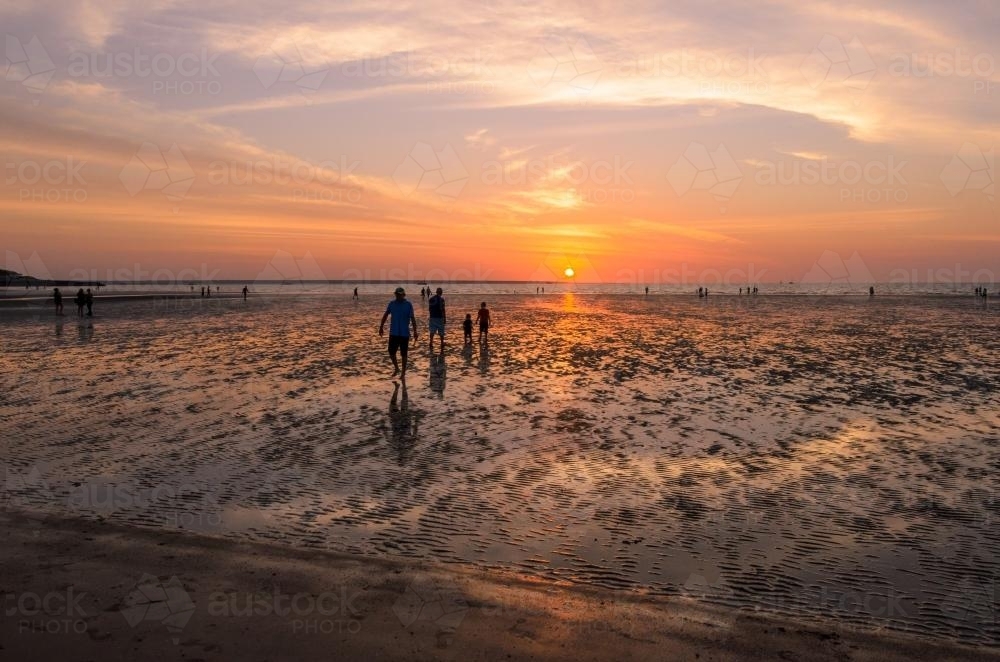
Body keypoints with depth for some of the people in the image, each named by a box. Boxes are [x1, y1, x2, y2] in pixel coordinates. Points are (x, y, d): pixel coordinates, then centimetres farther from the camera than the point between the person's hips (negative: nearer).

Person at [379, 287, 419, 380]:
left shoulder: (408, 305, -6)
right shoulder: (392, 303, 3)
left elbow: (412, 318, -8)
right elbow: (385, 315, 14)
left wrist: (415, 331, -13)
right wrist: (381, 327, 14)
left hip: (404, 334, -3)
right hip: (393, 333, 3)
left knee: (404, 354, 4)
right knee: (391, 352, 2)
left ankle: (403, 374, 15)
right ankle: (396, 369, 26)